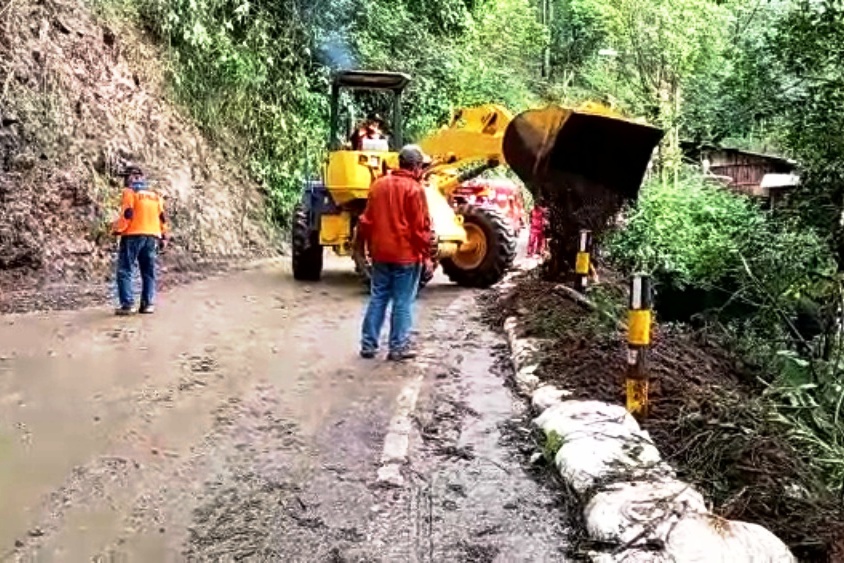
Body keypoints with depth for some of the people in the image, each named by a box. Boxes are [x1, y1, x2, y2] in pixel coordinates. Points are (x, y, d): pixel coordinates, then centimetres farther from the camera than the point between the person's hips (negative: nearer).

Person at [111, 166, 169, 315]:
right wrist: (163, 237, 17)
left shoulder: (130, 192, -2)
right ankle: (148, 303, 7)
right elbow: (162, 217, 13)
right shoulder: (155, 195, 15)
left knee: (125, 271, -2)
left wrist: (117, 229, -3)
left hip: (133, 236, -6)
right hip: (152, 237, 6)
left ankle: (127, 304, -9)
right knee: (148, 272, 10)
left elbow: (127, 214, -12)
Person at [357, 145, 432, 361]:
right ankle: (398, 347, 7)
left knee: (377, 299, 12)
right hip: (406, 255, -6)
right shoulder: (414, 189, -11)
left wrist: (371, 246, 20)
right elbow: (421, 227, -13)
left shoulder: (378, 185, 9)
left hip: (381, 253, 6)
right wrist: (425, 254, -5)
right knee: (403, 302, 2)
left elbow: (367, 221, 12)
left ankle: (368, 345, 15)